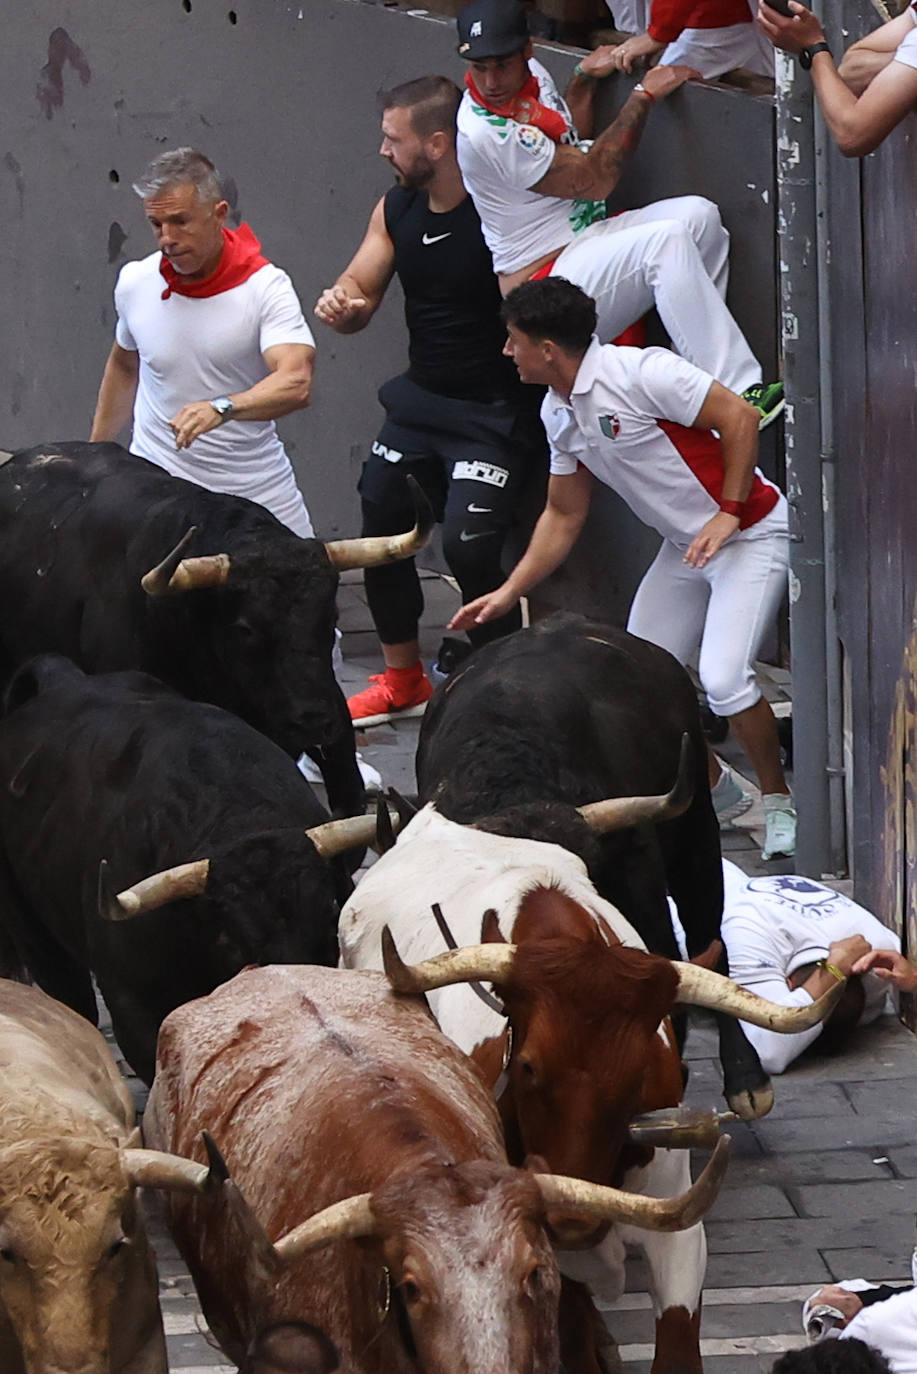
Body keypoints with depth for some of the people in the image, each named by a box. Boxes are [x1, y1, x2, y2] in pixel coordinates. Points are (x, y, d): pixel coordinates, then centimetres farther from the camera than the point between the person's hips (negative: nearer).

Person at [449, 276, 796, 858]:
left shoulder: (641, 373, -22)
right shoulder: (559, 414, 4)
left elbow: (740, 416, -20)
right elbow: (564, 515, 14)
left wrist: (729, 513, -19)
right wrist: (508, 593, 11)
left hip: (749, 531, -9)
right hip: (684, 547, 9)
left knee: (724, 678, -22)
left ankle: (778, 801, 1)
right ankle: (712, 786, 24)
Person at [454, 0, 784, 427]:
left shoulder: (532, 74, 7)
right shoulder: (486, 131, -22)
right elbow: (595, 180, -18)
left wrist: (585, 77, 13)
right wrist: (644, 95, -10)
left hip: (585, 239, 10)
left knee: (698, 215, -11)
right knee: (667, 240, -29)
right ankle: (737, 398, -36)